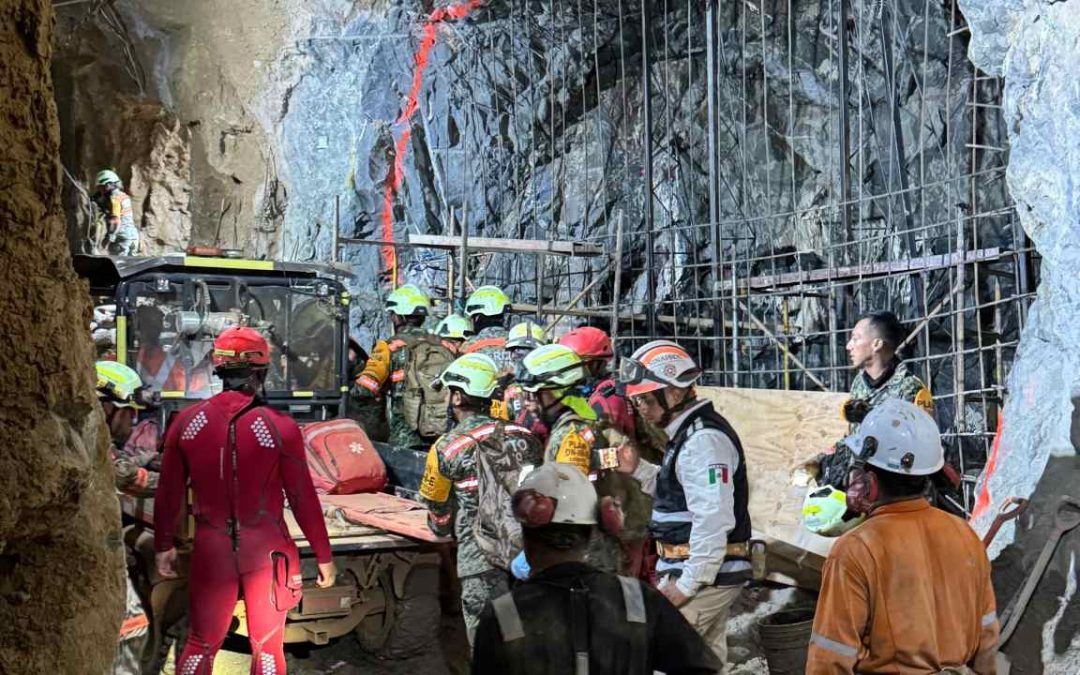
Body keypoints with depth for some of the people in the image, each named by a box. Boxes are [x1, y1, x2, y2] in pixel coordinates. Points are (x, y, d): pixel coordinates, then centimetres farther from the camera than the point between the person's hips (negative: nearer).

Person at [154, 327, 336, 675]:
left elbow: (169, 493, 3)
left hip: (211, 548, 2)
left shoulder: (187, 421, -5)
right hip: (266, 550, -2)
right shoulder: (280, 427, -13)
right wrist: (324, 556, 2)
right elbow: (303, 499, -9)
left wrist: (163, 545, 17)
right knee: (267, 647, 11)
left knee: (201, 644, 16)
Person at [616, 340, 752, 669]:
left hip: (701, 575, -10)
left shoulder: (704, 440, -19)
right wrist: (638, 469, 10)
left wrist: (686, 585, -23)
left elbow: (713, 520, -25)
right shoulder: (688, 433, 13)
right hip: (713, 573, 10)